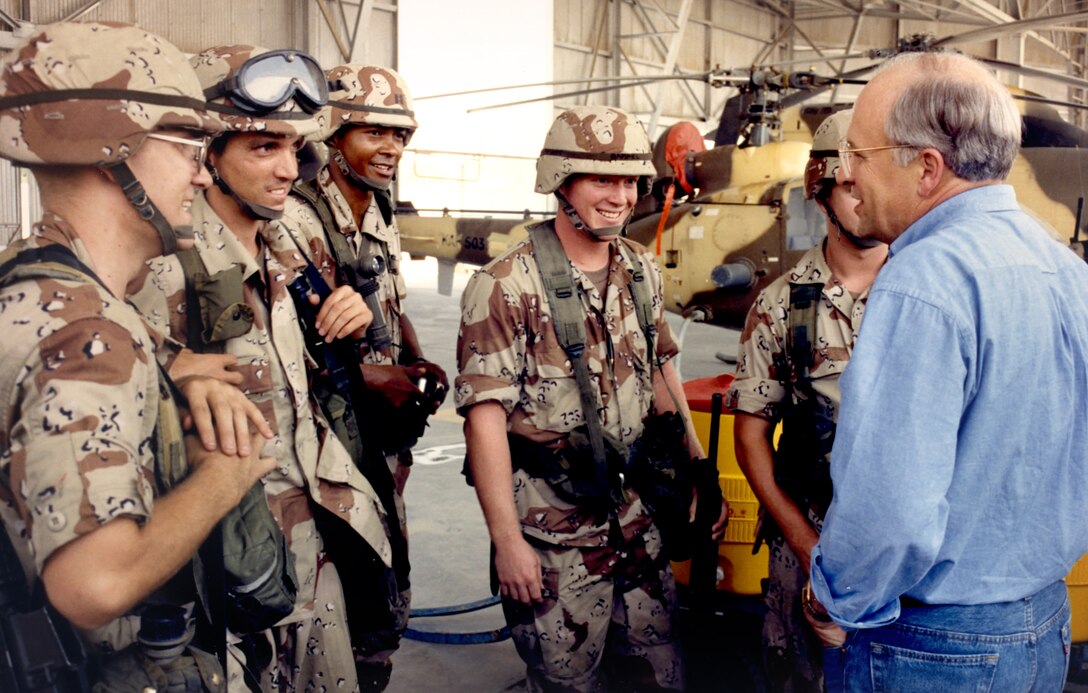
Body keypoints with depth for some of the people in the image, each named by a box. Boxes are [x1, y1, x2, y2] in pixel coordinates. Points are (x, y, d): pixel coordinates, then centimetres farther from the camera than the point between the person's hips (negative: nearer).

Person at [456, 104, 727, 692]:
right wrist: (507, 540, -20)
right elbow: (485, 415, -18)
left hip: (636, 524, 6)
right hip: (551, 534, -6)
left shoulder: (642, 271, 5)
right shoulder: (506, 287, -15)